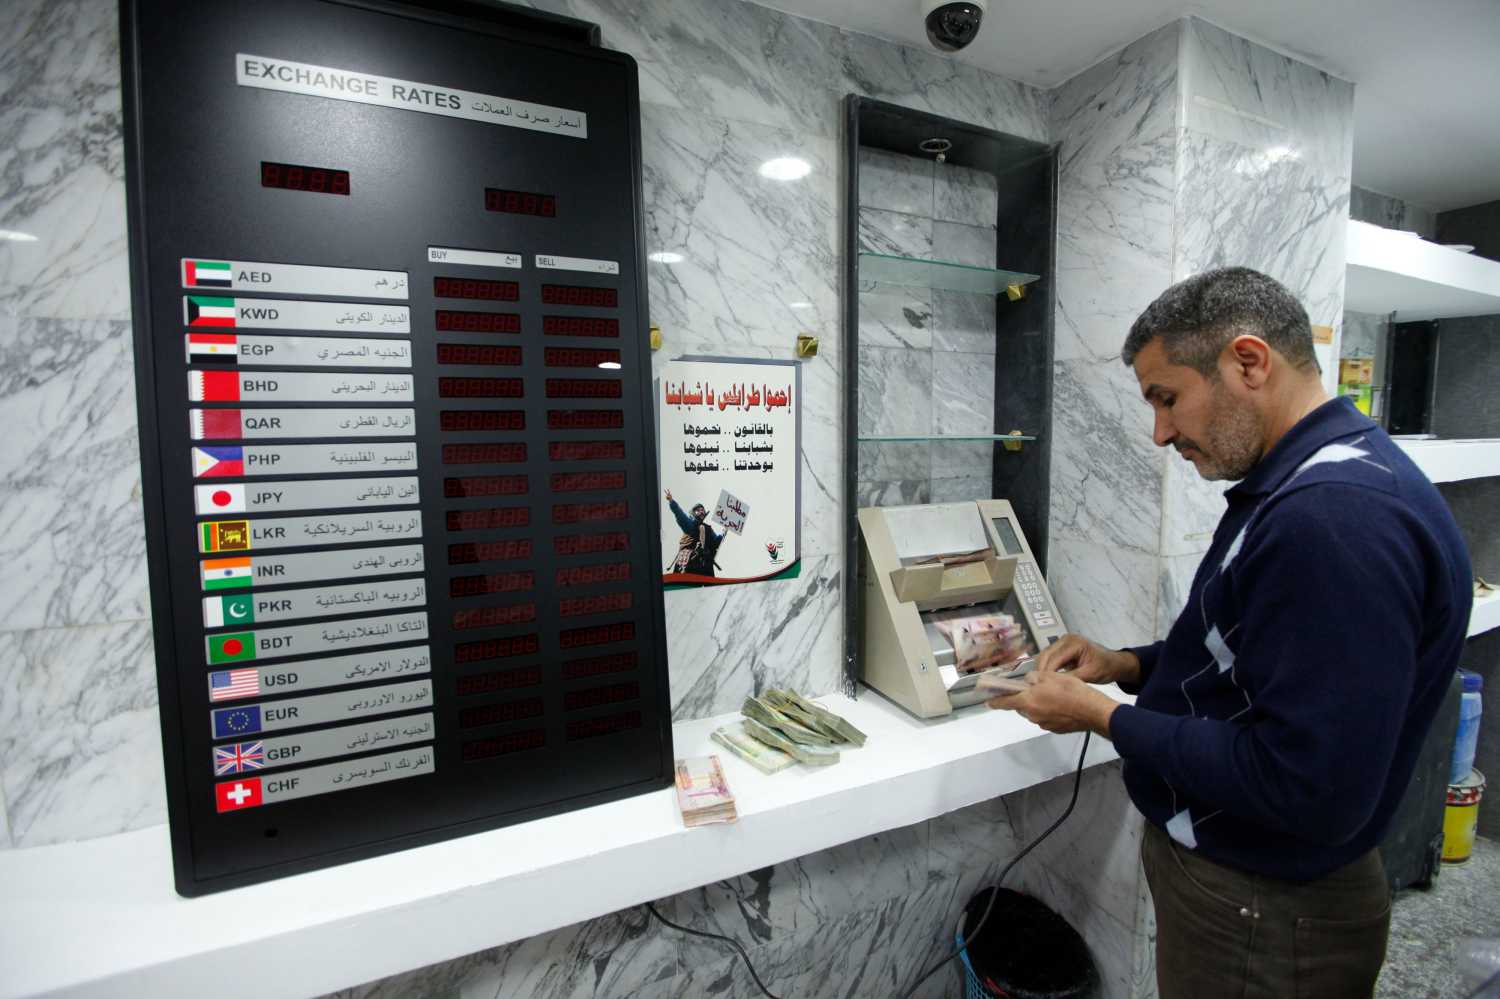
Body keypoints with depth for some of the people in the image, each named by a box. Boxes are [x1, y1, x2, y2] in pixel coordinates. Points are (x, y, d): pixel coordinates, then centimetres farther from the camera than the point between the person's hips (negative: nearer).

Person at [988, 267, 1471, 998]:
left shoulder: (1339, 517, -29)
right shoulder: (1304, 482, 5)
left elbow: (1310, 788, -30)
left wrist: (1104, 716, -21)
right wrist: (1130, 665, 0)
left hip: (1261, 915, -9)